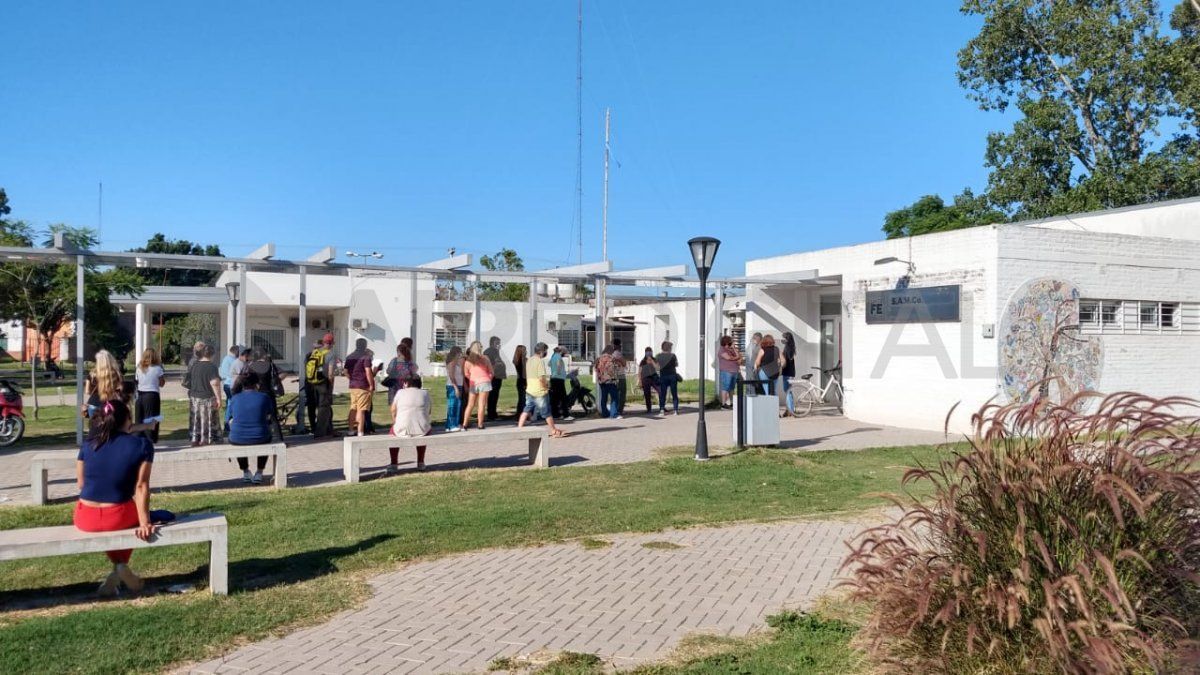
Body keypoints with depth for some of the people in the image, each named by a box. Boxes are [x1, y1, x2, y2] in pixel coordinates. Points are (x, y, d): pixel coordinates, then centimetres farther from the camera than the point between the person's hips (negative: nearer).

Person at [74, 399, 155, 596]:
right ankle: (121, 566, 21)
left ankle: (118, 569, 29)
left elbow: (81, 484, 9)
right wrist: (144, 523, -8)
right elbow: (141, 487, -10)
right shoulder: (142, 445, -8)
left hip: (85, 521, 2)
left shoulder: (88, 445, 1)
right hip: (119, 518, -2)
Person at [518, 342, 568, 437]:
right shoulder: (540, 361, -17)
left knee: (526, 410, 11)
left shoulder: (529, 360, 9)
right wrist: (546, 386, -7)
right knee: (547, 412, 5)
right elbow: (542, 378, -25)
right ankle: (554, 431, 17)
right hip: (540, 391, -7)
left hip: (529, 390, 7)